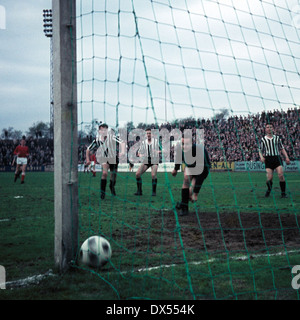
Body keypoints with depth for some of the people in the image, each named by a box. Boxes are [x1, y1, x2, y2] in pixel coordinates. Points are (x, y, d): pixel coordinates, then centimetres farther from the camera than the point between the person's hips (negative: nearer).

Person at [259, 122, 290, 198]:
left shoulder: (277, 138, 13)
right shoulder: (263, 139, 10)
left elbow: (282, 148, 17)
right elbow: (260, 150, 14)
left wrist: (286, 157, 6)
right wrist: (261, 157, -5)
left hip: (277, 157, 1)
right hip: (268, 159, 0)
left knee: (281, 175, -16)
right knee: (269, 178, -10)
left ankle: (283, 193, -6)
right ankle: (269, 190, 19)